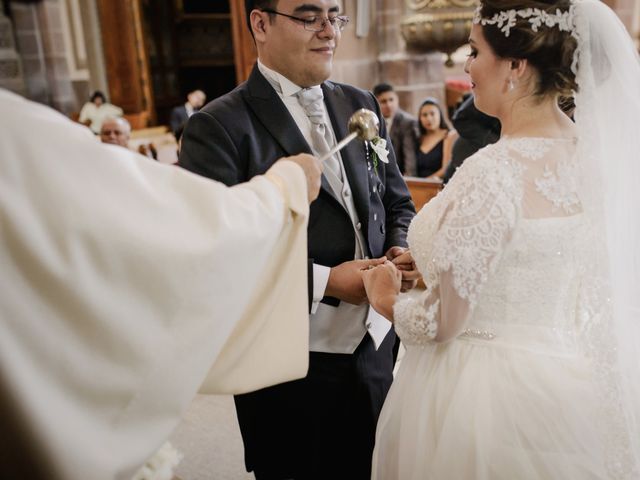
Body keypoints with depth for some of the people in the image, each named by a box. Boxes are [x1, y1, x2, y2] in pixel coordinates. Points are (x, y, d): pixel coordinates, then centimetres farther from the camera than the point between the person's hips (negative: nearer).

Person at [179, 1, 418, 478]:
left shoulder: (361, 105, 6)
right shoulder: (218, 127, -13)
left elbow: (397, 203, 13)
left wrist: (400, 250, -8)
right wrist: (324, 281, -22)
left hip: (377, 349, 5)